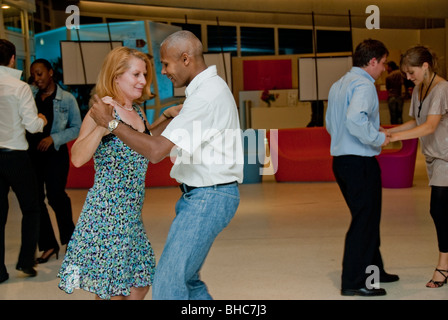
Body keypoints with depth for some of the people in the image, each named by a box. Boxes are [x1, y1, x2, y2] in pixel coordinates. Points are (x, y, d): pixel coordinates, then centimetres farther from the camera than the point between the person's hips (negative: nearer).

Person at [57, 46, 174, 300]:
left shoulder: (137, 111, 10)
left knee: (141, 283, 13)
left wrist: (165, 117, 19)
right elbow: (78, 158, -23)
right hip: (107, 212, -8)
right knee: (111, 291, 0)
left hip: (132, 213, 8)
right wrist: (102, 127, -33)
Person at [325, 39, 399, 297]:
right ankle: (353, 282, 1)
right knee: (365, 221, -3)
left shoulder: (338, 85, 17)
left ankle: (373, 270, 30)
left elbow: (330, 123, 22)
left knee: (366, 218, 19)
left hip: (341, 159, 10)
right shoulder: (364, 85, -13)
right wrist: (378, 138, -16)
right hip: (361, 162, -10)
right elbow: (356, 119, -31)